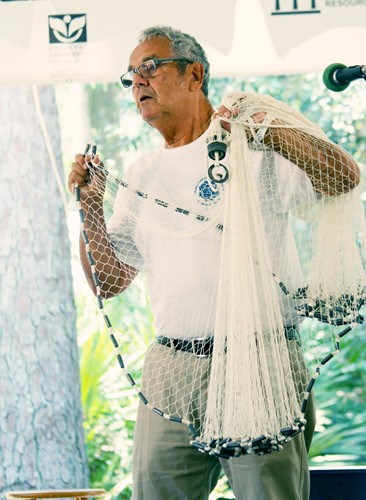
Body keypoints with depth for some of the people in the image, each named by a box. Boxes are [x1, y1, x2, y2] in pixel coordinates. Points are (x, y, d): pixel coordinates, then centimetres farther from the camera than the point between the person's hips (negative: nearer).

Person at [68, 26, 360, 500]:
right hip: (170, 374, 5)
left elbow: (345, 177, -14)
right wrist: (89, 208, 2)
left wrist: (268, 132, -25)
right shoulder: (142, 175, 17)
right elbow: (108, 281, 16)